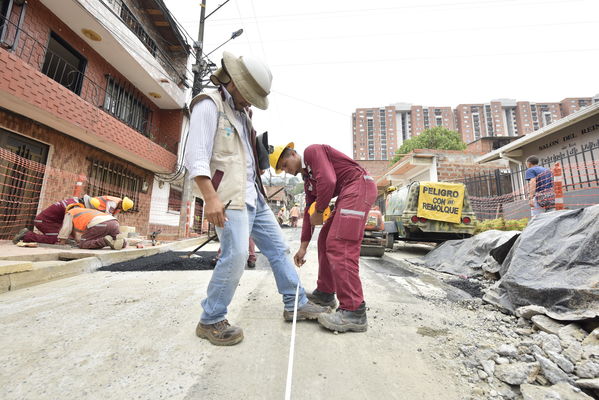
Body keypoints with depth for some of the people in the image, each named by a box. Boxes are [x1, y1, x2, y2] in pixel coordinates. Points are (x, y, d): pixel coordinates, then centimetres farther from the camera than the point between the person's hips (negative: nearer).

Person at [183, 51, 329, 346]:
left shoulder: (241, 113, 23)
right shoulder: (209, 105, -2)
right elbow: (196, 157, -14)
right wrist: (210, 198, -24)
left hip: (254, 196, 9)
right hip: (230, 197, -9)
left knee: (278, 249, 9)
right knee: (235, 255, -15)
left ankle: (296, 304, 22)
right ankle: (210, 321, 8)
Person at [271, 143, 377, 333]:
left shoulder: (312, 151, -3)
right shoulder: (307, 180, 22)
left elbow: (328, 181, -19)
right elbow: (308, 212, 20)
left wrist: (319, 212, -7)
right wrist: (303, 247, 18)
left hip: (358, 185, -10)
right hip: (348, 195, 10)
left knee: (340, 246, -17)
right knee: (325, 240, 13)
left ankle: (354, 313, -14)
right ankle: (325, 293, 25)